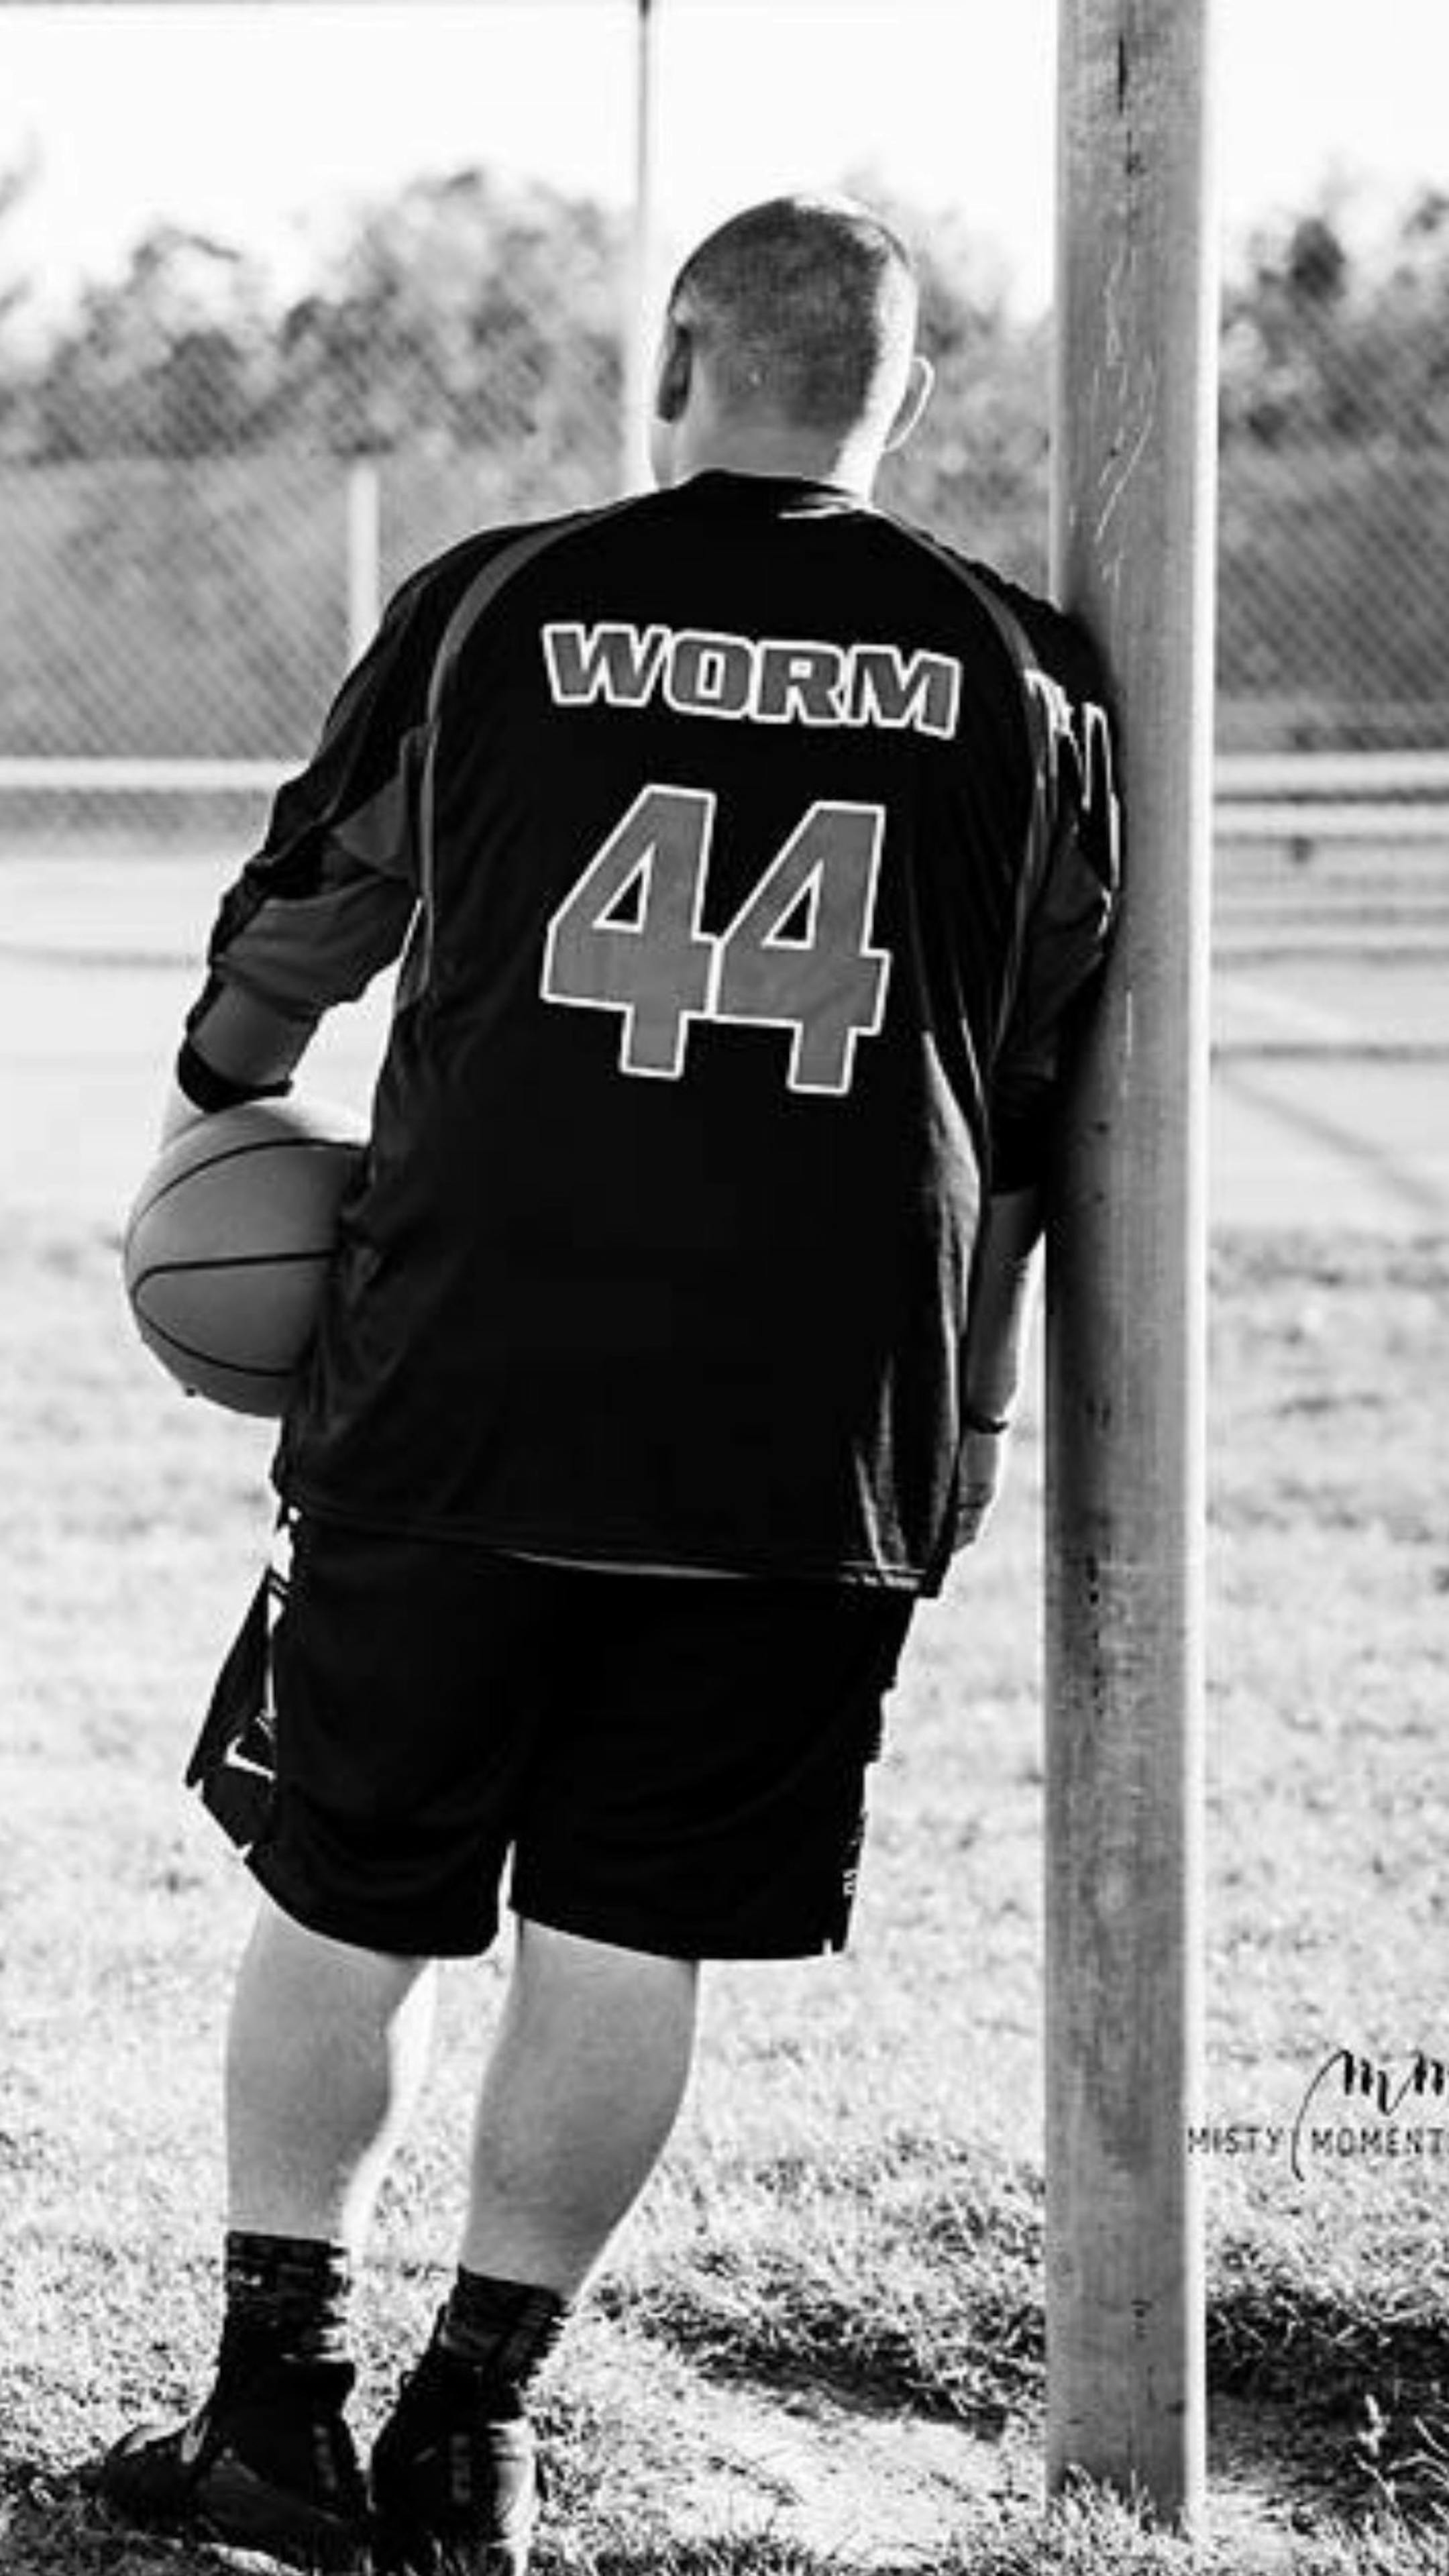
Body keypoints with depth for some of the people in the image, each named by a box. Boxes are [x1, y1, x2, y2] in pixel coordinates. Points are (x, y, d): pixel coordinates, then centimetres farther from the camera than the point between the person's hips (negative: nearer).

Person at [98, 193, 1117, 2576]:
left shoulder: (495, 608, 0)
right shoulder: (1016, 678, 4)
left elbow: (305, 911, 12)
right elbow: (1039, 1080, 9)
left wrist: (224, 1095, 32)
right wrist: (964, 1427, 20)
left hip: (461, 1386, -1)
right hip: (822, 1427, 1)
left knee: (345, 1906, 12)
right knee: (625, 1938, 9)